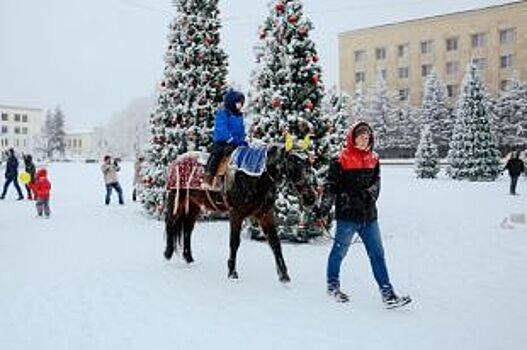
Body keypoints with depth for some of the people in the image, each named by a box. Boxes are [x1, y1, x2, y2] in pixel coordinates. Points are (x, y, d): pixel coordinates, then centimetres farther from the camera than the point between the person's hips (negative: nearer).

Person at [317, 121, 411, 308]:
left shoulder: (373, 159, 9)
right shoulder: (341, 161, -7)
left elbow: (376, 181, 12)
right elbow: (331, 185, -7)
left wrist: (370, 193, -8)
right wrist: (325, 206, -17)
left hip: (369, 215, 5)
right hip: (347, 215, -5)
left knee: (377, 254, 6)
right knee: (339, 251, 9)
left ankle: (387, 293, 10)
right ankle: (333, 285, 30)